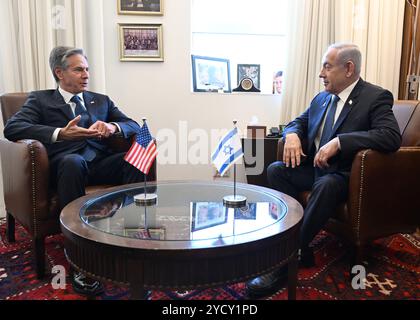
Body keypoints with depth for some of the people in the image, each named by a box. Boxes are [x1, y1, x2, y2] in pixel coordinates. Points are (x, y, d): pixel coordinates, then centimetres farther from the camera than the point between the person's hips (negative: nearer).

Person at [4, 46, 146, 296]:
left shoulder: (102, 100, 25)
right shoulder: (40, 99, 15)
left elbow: (134, 126, 14)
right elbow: (12, 127, -3)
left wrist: (113, 127, -10)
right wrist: (59, 133, -18)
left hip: (100, 163, 3)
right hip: (66, 163, -3)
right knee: (73, 161, -39)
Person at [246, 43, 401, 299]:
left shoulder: (376, 97, -9)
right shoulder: (322, 98, 12)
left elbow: (392, 137, -23)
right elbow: (298, 122, 20)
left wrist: (339, 141, -32)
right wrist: (292, 134, -6)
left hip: (344, 174, -7)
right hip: (313, 167, 7)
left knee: (326, 185, -37)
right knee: (276, 169, -15)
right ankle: (296, 240, -13)